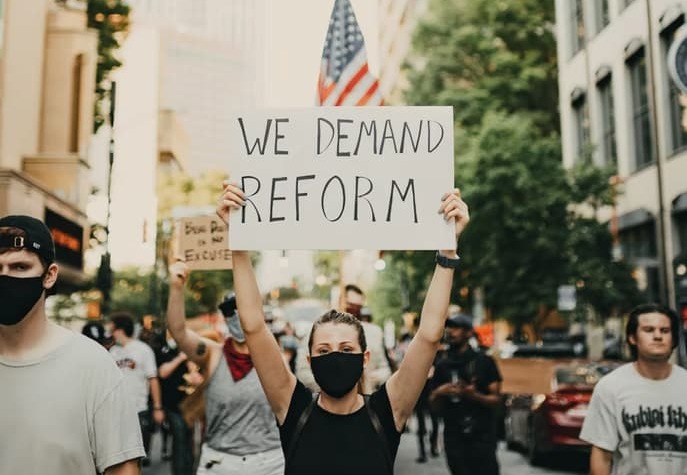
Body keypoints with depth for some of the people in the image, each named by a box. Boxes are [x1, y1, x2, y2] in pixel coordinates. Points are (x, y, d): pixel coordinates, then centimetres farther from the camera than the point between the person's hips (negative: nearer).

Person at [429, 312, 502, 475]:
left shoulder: (484, 361, 0)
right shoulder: (442, 365, 8)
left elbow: (496, 399, -3)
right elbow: (434, 406, 12)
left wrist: (475, 395, -21)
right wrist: (439, 393, -10)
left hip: (482, 436, -3)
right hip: (454, 438, 3)